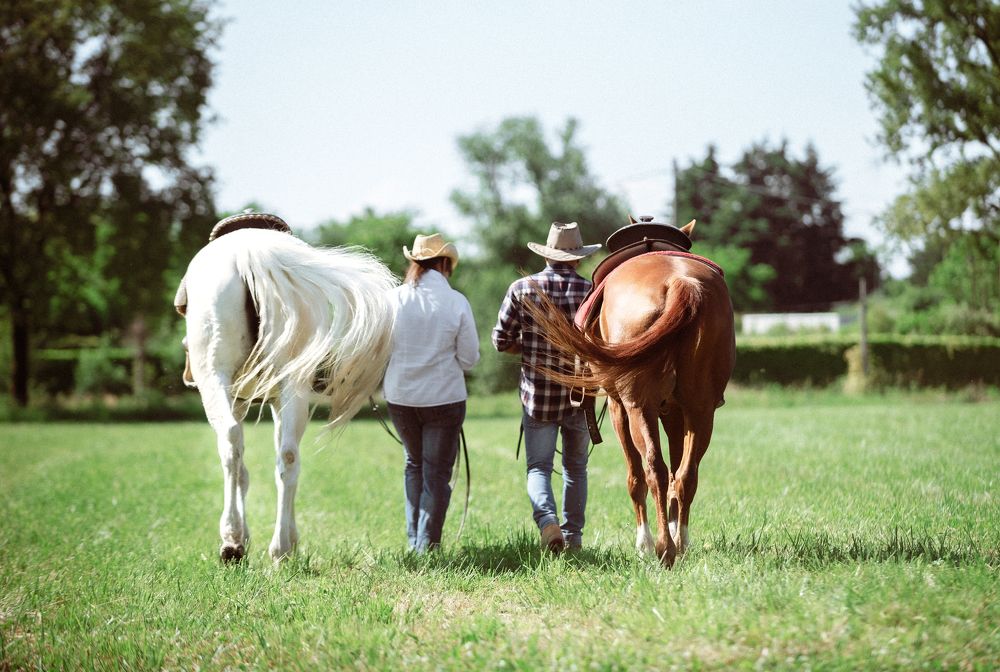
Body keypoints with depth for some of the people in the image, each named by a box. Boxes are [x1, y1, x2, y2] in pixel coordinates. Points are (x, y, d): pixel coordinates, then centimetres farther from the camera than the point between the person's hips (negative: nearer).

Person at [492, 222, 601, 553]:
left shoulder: (522, 288, -7)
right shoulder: (593, 292, -7)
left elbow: (501, 341, -4)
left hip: (537, 397, -1)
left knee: (539, 466, 7)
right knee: (575, 467, 18)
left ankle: (546, 518, -19)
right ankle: (573, 535, 21)